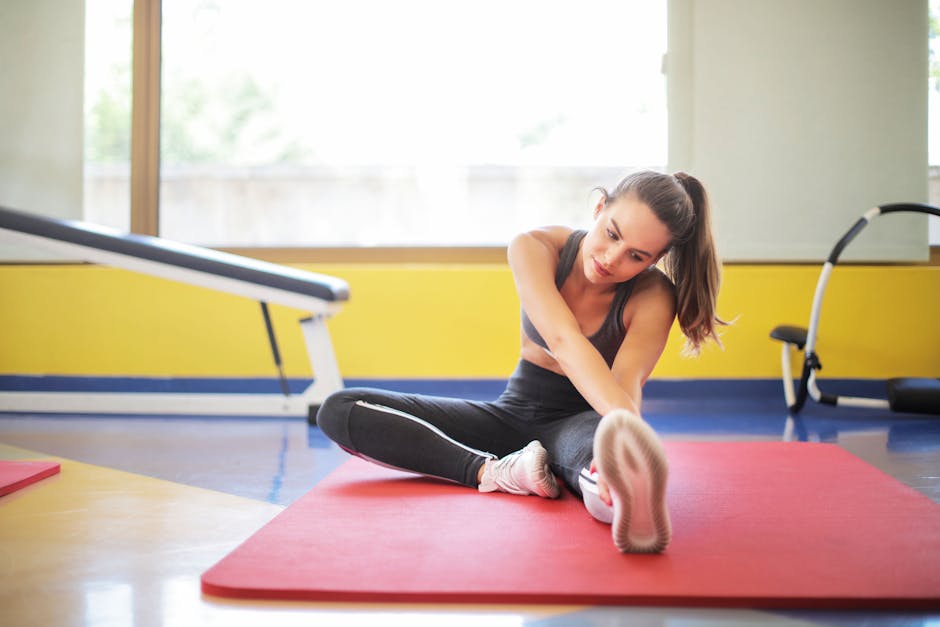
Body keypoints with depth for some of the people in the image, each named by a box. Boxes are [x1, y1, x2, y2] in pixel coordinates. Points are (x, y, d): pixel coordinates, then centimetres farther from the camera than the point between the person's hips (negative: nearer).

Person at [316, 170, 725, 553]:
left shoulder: (653, 297, -18)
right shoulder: (534, 249, -18)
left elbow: (627, 382, -34)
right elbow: (562, 340, -34)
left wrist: (625, 428, -59)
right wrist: (621, 413, -53)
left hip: (583, 420, -3)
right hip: (515, 413, 3)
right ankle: (496, 472, -34)